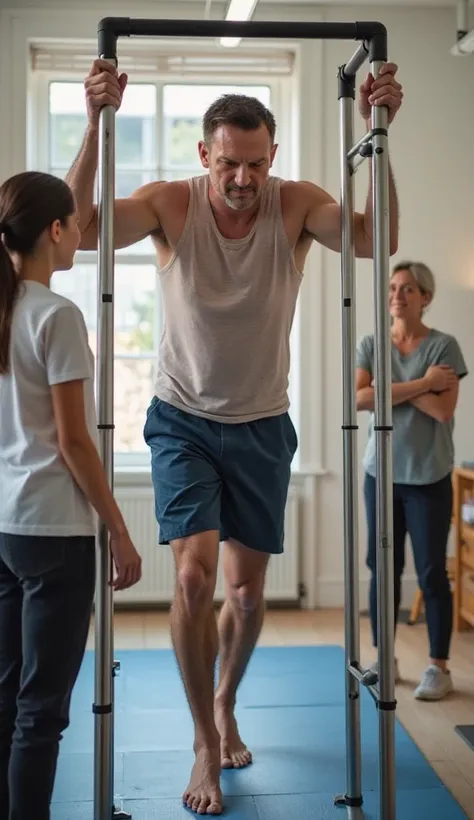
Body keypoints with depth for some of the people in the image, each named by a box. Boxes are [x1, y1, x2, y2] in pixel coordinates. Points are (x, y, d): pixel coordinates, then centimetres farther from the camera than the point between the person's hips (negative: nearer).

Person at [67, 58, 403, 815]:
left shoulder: (296, 205, -12)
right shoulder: (170, 204, -13)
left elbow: (376, 238, -28)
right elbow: (79, 228, -27)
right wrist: (97, 124, -38)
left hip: (262, 426, 2)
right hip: (184, 421, -1)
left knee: (249, 589, 11)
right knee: (195, 576, -15)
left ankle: (225, 704, 40)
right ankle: (207, 745, 5)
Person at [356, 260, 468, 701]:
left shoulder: (443, 345, -4)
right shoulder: (370, 344, 4)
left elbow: (443, 409, -15)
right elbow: (359, 398, -12)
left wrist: (392, 386, -13)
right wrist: (421, 383, -15)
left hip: (429, 477, -3)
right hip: (381, 472, 3)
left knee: (432, 572, 0)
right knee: (383, 568, 9)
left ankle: (439, 666, 10)